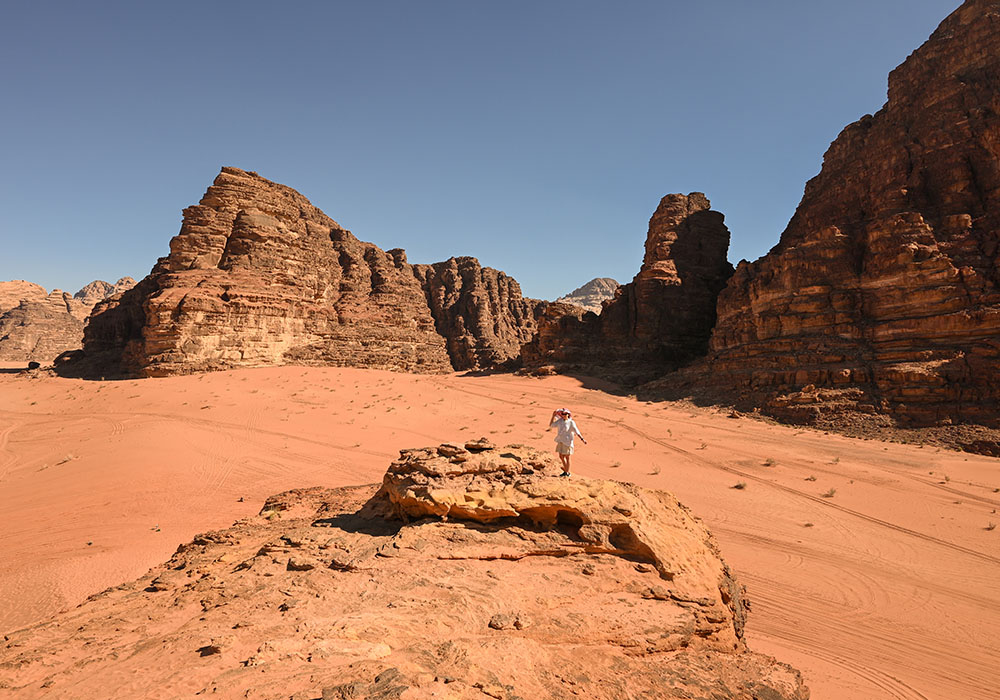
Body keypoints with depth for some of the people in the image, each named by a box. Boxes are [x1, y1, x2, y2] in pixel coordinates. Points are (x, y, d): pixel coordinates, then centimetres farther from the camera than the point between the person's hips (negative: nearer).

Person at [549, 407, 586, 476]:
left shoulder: (571, 422, -10)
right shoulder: (559, 421, 4)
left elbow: (577, 432, -12)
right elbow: (551, 425, 6)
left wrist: (582, 439, -22)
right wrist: (553, 416, -1)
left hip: (567, 442, -5)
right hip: (560, 441, 5)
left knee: (567, 457, 4)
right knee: (561, 456, 12)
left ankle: (567, 472, 16)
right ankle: (565, 469, 31)